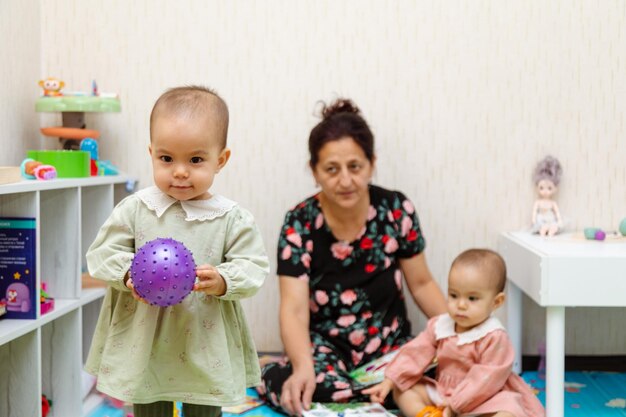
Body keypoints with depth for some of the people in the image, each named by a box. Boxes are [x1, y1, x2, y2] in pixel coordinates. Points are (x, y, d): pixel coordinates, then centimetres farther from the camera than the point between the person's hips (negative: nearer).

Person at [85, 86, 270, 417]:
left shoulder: (232, 218, -7)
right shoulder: (134, 209, -4)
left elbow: (253, 267, -7)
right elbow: (103, 253, -2)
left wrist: (222, 281, -25)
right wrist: (129, 274, -20)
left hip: (206, 350, -1)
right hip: (143, 346, 1)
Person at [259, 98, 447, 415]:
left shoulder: (396, 209, -9)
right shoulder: (299, 223, -14)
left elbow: (421, 284, 3)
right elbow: (294, 309, -22)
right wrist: (303, 367, -40)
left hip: (389, 345, 3)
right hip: (325, 346, -3)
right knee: (296, 387, -35)